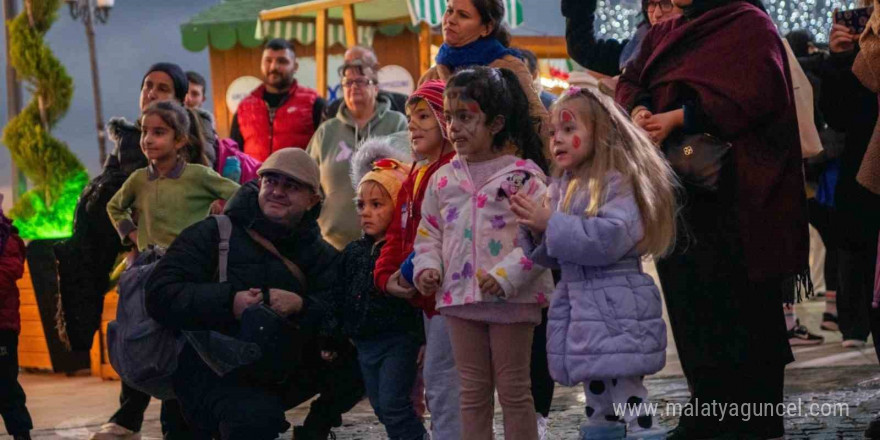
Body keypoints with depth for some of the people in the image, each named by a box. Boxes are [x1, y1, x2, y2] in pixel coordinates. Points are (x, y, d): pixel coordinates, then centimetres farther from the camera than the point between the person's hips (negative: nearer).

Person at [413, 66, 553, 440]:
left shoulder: (523, 175, -9)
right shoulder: (444, 179, 7)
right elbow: (429, 231, 16)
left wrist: (507, 275, -21)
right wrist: (426, 267, -2)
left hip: (511, 297, -5)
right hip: (460, 296, 5)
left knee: (513, 389, 4)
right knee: (473, 392, 11)